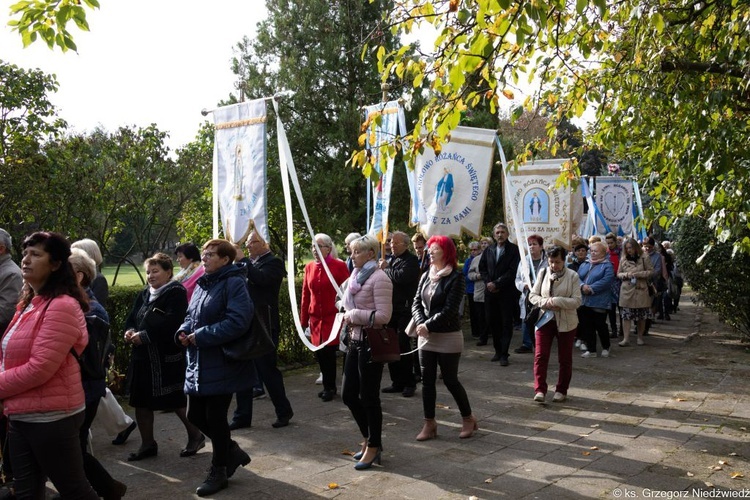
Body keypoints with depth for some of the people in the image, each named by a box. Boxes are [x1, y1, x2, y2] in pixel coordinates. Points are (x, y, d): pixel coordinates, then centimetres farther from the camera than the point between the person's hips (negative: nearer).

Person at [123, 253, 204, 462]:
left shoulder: (176, 293, -10)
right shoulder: (144, 294, 14)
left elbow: (171, 324, -21)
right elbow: (132, 319, 12)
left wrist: (144, 336, -22)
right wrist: (129, 332, -10)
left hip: (168, 358, -7)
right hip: (143, 357, 7)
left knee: (177, 400, 3)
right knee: (141, 401, 9)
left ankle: (196, 436, 23)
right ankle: (147, 444, 23)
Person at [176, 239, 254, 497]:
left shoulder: (234, 283, -14)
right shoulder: (203, 283, 12)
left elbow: (237, 321, -25)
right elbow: (191, 316, 20)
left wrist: (201, 336, -22)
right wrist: (183, 332, -2)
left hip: (222, 364, -8)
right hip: (198, 363, 9)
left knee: (215, 417, 2)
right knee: (195, 415, 12)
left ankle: (218, 471, 22)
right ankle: (231, 451, 33)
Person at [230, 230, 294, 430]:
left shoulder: (273, 262, -5)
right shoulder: (247, 262, 15)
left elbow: (261, 278, -24)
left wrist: (241, 260, -18)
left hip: (263, 325, -7)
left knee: (267, 370, 1)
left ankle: (284, 412, 18)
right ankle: (242, 416, 19)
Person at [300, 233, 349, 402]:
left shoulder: (339, 266, -7)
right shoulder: (309, 267, 8)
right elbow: (305, 295, 10)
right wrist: (304, 319, 9)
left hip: (333, 318, -5)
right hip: (316, 319, 5)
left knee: (328, 353, -2)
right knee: (320, 353, 8)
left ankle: (329, 387, 16)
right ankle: (329, 386, 24)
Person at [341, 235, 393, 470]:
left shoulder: (379, 278, -14)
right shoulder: (356, 275, 12)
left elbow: (383, 315, -21)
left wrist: (353, 315, -13)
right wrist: (349, 318, 2)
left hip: (371, 342, -9)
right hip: (355, 340, 9)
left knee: (369, 396, 1)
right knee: (348, 394, 12)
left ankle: (373, 446, 16)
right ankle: (369, 438, 30)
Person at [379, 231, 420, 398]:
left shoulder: (411, 260, -7)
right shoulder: (389, 260, 15)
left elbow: (402, 277, -24)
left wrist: (385, 269, -10)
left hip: (404, 310, -7)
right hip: (390, 309, 7)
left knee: (403, 346, -4)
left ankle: (409, 383, 9)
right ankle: (397, 381, 21)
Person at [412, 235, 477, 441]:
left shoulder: (455, 277, -10)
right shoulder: (426, 276, 8)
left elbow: (449, 309, -17)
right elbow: (416, 303, 3)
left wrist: (429, 325, -17)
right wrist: (420, 324, -14)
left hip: (448, 337, -5)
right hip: (426, 337, 6)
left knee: (450, 380, 3)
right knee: (427, 381, 7)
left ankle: (468, 419, 22)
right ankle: (429, 423, 18)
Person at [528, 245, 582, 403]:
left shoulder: (572, 276, -7)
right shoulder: (543, 273, 1)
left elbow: (577, 301, -13)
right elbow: (532, 295, 4)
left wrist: (556, 301, -23)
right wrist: (545, 302, -15)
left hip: (566, 322, -2)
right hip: (545, 319, 2)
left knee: (565, 359, 9)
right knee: (540, 356, -6)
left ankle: (561, 390, 22)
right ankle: (540, 390, -3)